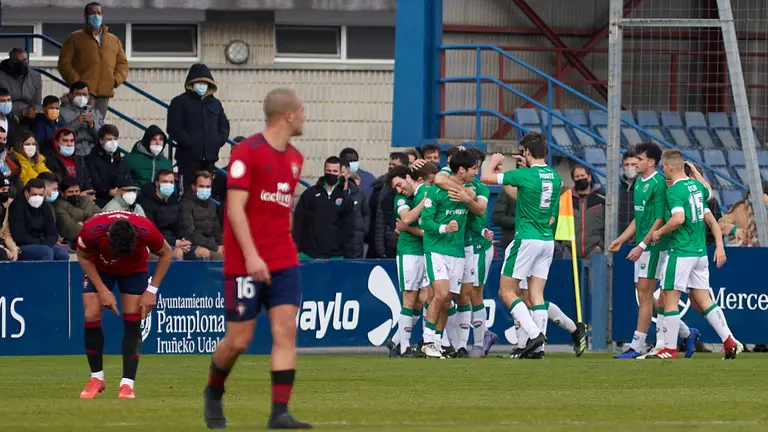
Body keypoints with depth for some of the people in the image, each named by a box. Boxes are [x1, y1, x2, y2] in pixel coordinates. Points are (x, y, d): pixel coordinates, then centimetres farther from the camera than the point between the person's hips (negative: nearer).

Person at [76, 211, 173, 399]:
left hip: (134, 270, 0)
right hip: (99, 269, 0)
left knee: (132, 321, -13)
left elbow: (166, 254, -15)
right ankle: (97, 378, 5)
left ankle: (127, 384, -9)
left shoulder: (146, 231, -38)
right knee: (91, 316, -13)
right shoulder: (90, 231, -38)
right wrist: (102, 289, -20)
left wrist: (152, 290, -18)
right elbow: (83, 257, -14)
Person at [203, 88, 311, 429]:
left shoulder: (295, 159, 12)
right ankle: (214, 391, 29)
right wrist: (251, 256, -24)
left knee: (286, 330, -8)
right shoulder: (247, 152, -10)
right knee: (239, 340, 0)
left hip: (284, 261, 6)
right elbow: (235, 208, -16)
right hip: (246, 263, -6)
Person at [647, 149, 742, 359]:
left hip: (681, 253, -8)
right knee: (702, 299, 9)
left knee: (670, 298, -1)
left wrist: (659, 232, -12)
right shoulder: (696, 186, 11)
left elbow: (678, 218, -29)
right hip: (700, 252, 8)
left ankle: (670, 348, 1)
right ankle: (729, 341, 1)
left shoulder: (674, 191, -14)